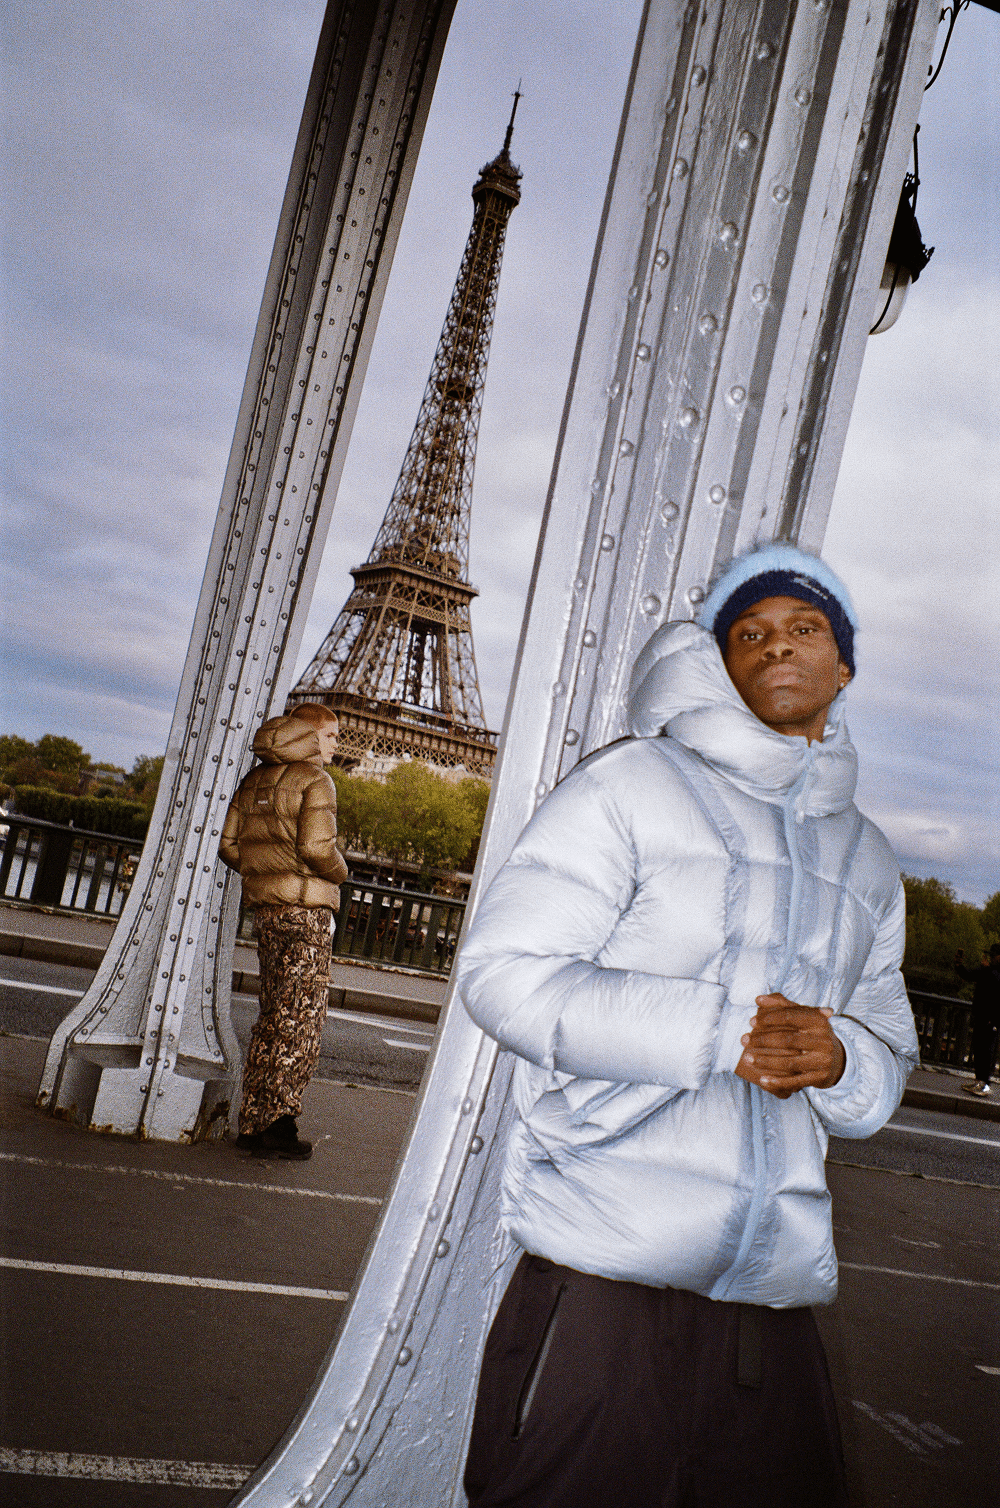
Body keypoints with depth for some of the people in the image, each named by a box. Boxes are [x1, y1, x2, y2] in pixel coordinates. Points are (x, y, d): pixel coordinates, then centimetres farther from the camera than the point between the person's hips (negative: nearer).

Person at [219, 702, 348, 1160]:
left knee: (274, 1018, 16)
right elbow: (317, 846, -19)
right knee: (299, 1023, -1)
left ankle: (259, 1120, 21)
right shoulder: (315, 782, -9)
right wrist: (339, 873, 0)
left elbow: (227, 843, 11)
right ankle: (265, 1126, 0)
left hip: (265, 908, 8)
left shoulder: (255, 779, 14)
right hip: (305, 910, -8)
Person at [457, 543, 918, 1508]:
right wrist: (722, 1035, -17)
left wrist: (840, 1059, -6)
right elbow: (503, 972, -10)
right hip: (607, 1274, -5)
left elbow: (889, 1059, 20)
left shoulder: (865, 861, 17)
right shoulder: (632, 787, -2)